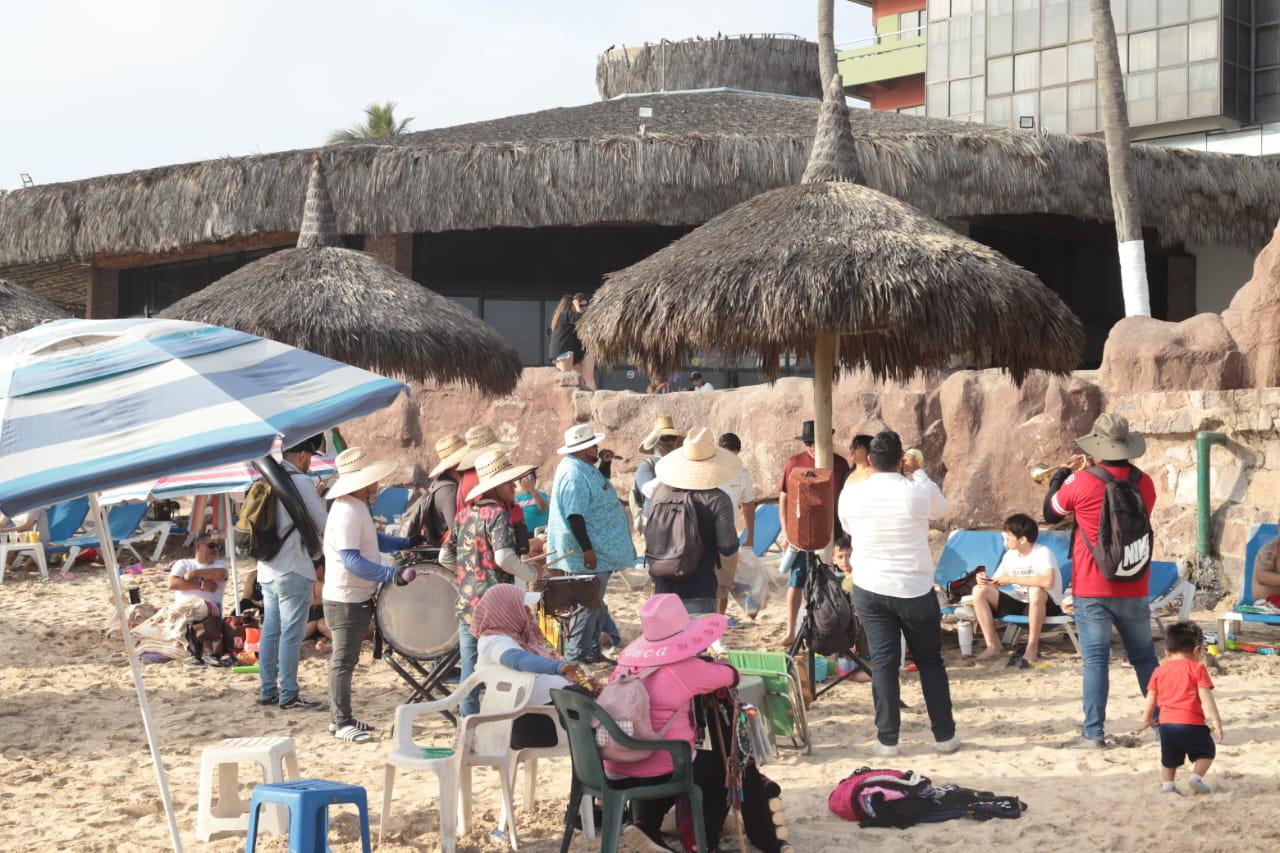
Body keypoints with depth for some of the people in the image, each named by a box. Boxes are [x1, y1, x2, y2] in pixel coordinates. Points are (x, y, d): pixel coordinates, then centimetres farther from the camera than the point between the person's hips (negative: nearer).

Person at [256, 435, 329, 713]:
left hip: (267, 570, 8)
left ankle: (267, 690, 18)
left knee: (270, 631, 13)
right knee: (291, 634, -4)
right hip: (293, 571, -8)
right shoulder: (300, 482, -13)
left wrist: (316, 496, 20)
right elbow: (324, 526, -9)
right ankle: (289, 696, -2)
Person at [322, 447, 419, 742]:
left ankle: (341, 718, 25)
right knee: (343, 660, -4)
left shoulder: (358, 507, 11)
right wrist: (392, 574, -32)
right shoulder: (346, 513, -23)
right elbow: (351, 559, -28)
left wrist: (406, 544, 18)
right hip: (345, 599, -10)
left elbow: (372, 540, 26)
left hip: (357, 597, 10)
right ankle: (341, 723, 1)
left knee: (346, 659, 16)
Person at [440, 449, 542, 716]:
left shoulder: (464, 515, 10)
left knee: (469, 670, 11)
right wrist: (531, 574, -10)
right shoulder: (498, 514, -13)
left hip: (465, 607, 7)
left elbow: (445, 557, 16)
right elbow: (504, 557, -25)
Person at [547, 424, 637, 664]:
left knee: (595, 604, 17)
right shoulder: (573, 475, -21)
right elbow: (575, 515, -26)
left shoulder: (584, 468, 12)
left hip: (599, 553, 11)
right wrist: (587, 550, -26)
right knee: (588, 604, -7)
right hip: (589, 554, -11)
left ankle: (593, 651, 24)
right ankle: (577, 655, -1)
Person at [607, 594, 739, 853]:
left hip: (616, 774, 6)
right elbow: (732, 676, 0)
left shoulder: (627, 665, 4)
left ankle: (645, 827, 15)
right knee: (721, 767, 23)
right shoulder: (685, 668, -13)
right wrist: (714, 664, 24)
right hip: (663, 771, -6)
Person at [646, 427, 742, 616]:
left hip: (664, 586, 4)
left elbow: (649, 540, 11)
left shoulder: (660, 495, 2)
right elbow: (728, 548, -13)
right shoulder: (718, 500, -12)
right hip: (700, 592, -4)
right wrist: (726, 580, 4)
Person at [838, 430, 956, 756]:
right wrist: (917, 472, 14)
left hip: (870, 590, 2)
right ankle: (945, 735, 15)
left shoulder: (851, 494, -6)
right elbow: (941, 509, 9)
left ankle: (887, 739, 5)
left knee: (883, 662, 5)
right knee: (930, 661, 11)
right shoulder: (919, 492, -13)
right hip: (915, 590, -1)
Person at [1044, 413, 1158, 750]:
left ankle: (1094, 734, -4)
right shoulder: (1144, 483, 0)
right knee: (1144, 656, 14)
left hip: (1092, 590, -3)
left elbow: (1050, 514, 4)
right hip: (1134, 589, 3)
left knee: (1095, 659, -1)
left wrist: (1057, 482, 22)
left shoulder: (1081, 483, -12)